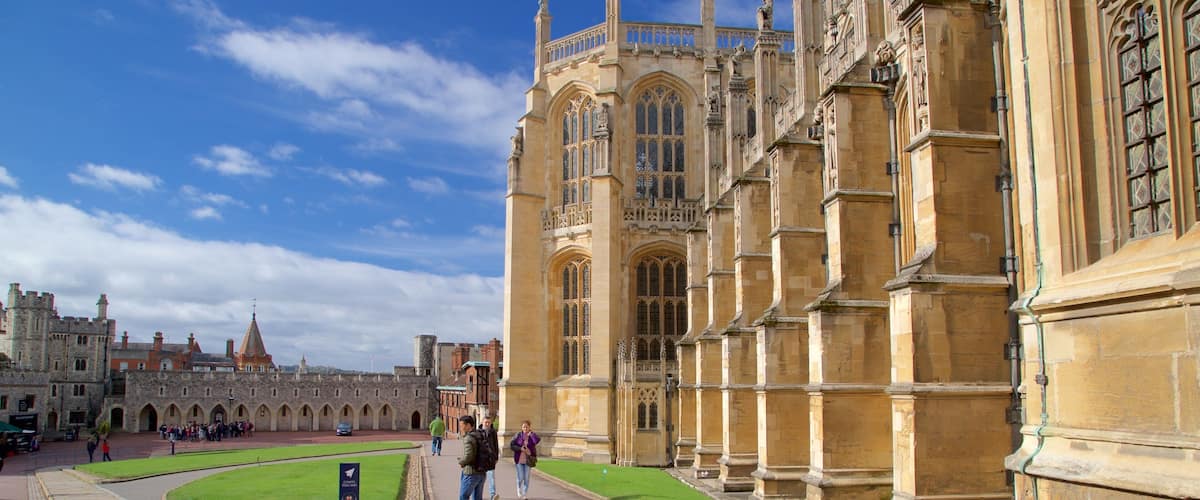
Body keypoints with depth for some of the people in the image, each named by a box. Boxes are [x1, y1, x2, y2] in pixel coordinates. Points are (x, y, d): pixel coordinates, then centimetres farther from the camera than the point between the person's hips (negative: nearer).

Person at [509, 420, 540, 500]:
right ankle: (519, 488, 31)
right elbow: (511, 445, -5)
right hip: (519, 459, -1)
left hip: (528, 460, 1)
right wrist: (520, 449, -16)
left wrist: (531, 432, -18)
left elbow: (537, 440, -24)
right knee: (520, 477, -2)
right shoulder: (518, 435, -2)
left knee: (526, 478, 3)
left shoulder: (532, 436, -2)